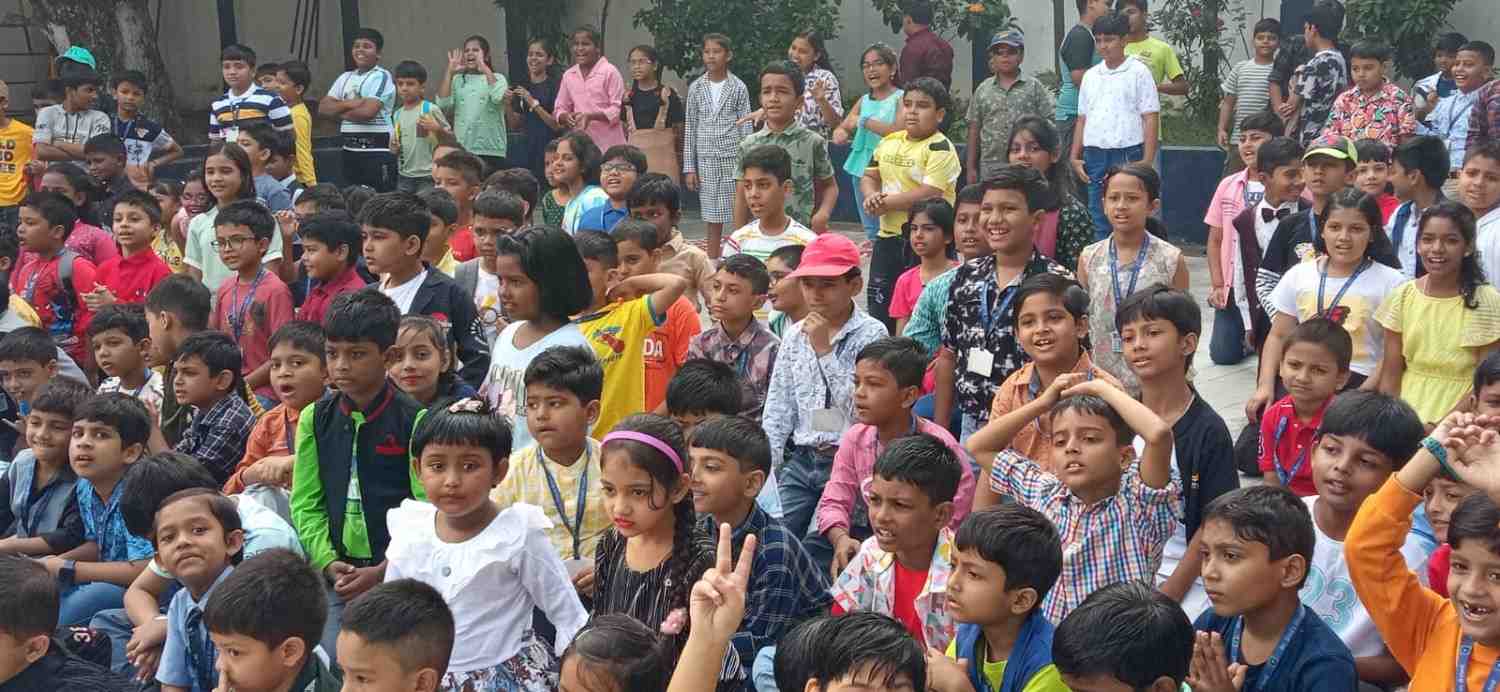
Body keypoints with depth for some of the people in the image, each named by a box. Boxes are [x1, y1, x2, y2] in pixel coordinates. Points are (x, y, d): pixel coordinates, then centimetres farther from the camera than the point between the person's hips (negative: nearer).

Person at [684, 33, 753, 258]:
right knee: (713, 218, 6)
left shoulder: (738, 87, 1)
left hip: (734, 157, -2)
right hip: (707, 161, 2)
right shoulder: (696, 88, 6)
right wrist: (689, 167, 4)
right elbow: (690, 129, 8)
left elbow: (746, 128, 1)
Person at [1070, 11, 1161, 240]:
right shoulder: (1090, 76, 14)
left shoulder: (1138, 72, -1)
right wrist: (1074, 157, 10)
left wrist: (1146, 162, -10)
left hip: (1127, 154, -5)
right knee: (1099, 221, 8)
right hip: (1094, 155, 5)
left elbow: (1150, 119, -4)